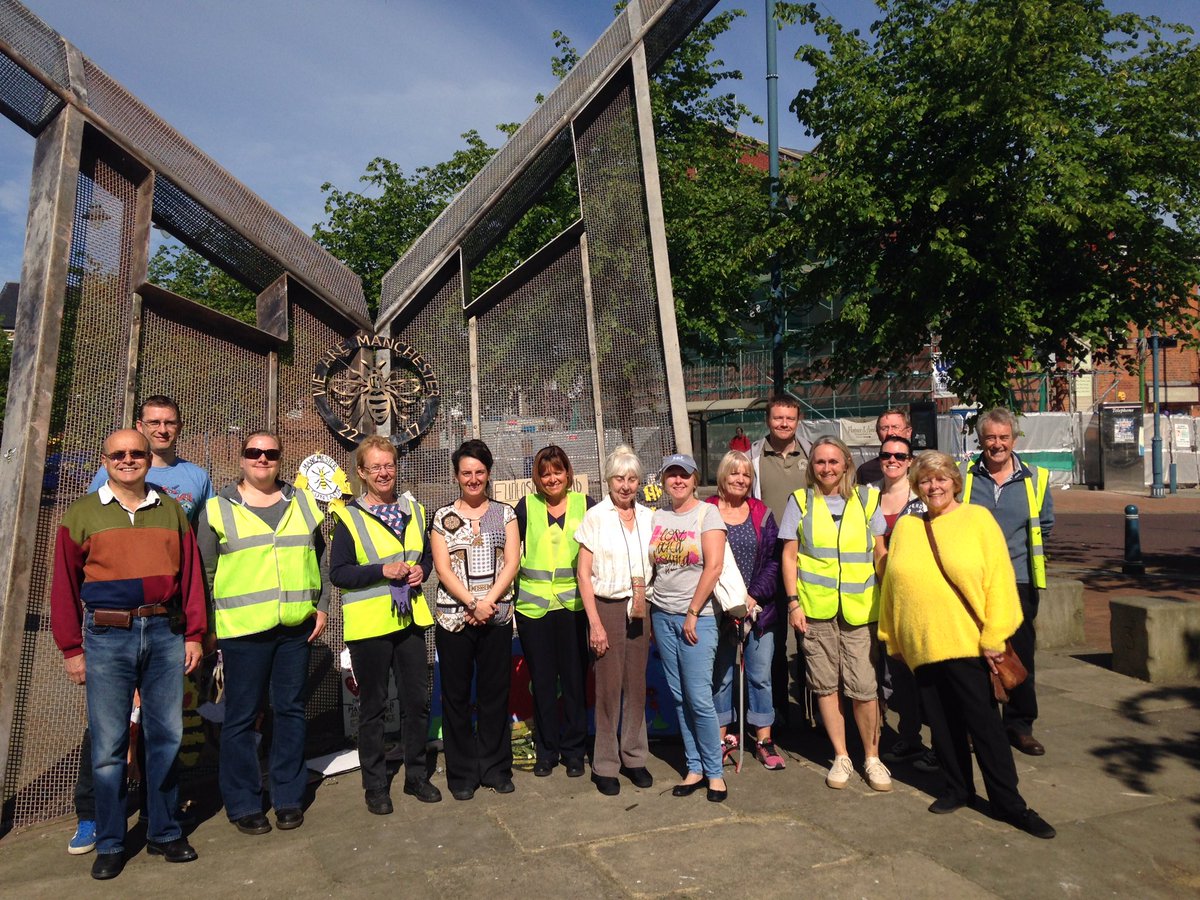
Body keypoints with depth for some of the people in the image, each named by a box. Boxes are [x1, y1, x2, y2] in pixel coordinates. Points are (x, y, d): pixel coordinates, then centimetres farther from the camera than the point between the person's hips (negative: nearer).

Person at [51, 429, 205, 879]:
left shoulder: (171, 510, 11)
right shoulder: (81, 514, 4)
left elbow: (190, 575, 8)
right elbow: (65, 585, 2)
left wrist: (193, 634, 4)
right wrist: (71, 649, -2)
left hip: (165, 632, 2)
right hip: (107, 636, -2)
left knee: (165, 736, 8)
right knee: (108, 744, 3)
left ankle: (164, 832, 21)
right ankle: (110, 844, 17)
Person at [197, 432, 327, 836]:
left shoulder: (303, 503, 11)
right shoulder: (218, 509, 2)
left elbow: (320, 558, 15)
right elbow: (205, 572, 2)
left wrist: (322, 606, 7)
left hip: (296, 627, 3)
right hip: (242, 629, -3)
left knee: (291, 710, 10)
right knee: (242, 716, 5)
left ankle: (289, 797, 23)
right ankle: (243, 804, 19)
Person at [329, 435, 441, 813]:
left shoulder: (413, 509, 10)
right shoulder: (349, 516, -5)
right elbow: (337, 572, -8)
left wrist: (422, 570, -3)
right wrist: (382, 571, -19)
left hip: (410, 619, 4)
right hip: (369, 624, -4)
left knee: (418, 700, 9)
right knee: (373, 706, 6)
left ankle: (416, 775, 25)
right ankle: (375, 785, 20)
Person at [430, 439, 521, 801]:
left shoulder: (504, 513, 7)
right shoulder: (443, 517, 4)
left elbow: (512, 562, 0)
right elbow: (442, 568, -4)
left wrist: (488, 601, -13)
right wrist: (473, 603, -15)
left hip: (497, 617, 1)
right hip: (453, 618, -1)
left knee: (495, 693, 7)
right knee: (457, 696, 5)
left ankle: (495, 768, 21)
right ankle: (462, 774, 18)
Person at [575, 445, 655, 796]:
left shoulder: (648, 517, 7)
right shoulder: (595, 517, -4)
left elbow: (655, 567, 14)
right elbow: (584, 574, -4)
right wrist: (595, 623, -9)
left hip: (642, 609, 3)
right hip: (608, 608, -3)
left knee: (637, 685, 8)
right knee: (609, 687, 1)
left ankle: (634, 757, 24)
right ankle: (605, 765, 14)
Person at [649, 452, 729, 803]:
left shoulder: (707, 513, -5)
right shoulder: (657, 518, 10)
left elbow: (714, 566, -12)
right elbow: (651, 566, 12)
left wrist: (692, 613, -12)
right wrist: (651, 612, 5)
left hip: (697, 617, -5)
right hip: (662, 615, 5)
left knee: (699, 697, -7)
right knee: (679, 696, 9)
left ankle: (714, 772, 9)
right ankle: (694, 768, 20)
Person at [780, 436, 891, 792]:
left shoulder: (866, 499, 6)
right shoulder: (800, 501, 4)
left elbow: (880, 555, 11)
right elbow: (789, 556, 5)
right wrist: (793, 602, -2)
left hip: (860, 606, 0)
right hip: (815, 606, 0)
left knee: (864, 687, -2)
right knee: (825, 685, 7)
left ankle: (872, 757, 17)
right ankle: (841, 757, 22)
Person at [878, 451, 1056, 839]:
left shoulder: (977, 520, -1)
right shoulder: (905, 527, 9)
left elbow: (998, 579, -5)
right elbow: (892, 586, 12)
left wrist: (993, 636, -10)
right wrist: (893, 640, 13)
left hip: (967, 643, -4)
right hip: (922, 646, 4)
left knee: (984, 724, 1)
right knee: (942, 724, 12)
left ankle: (1008, 801, 12)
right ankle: (957, 788, 29)